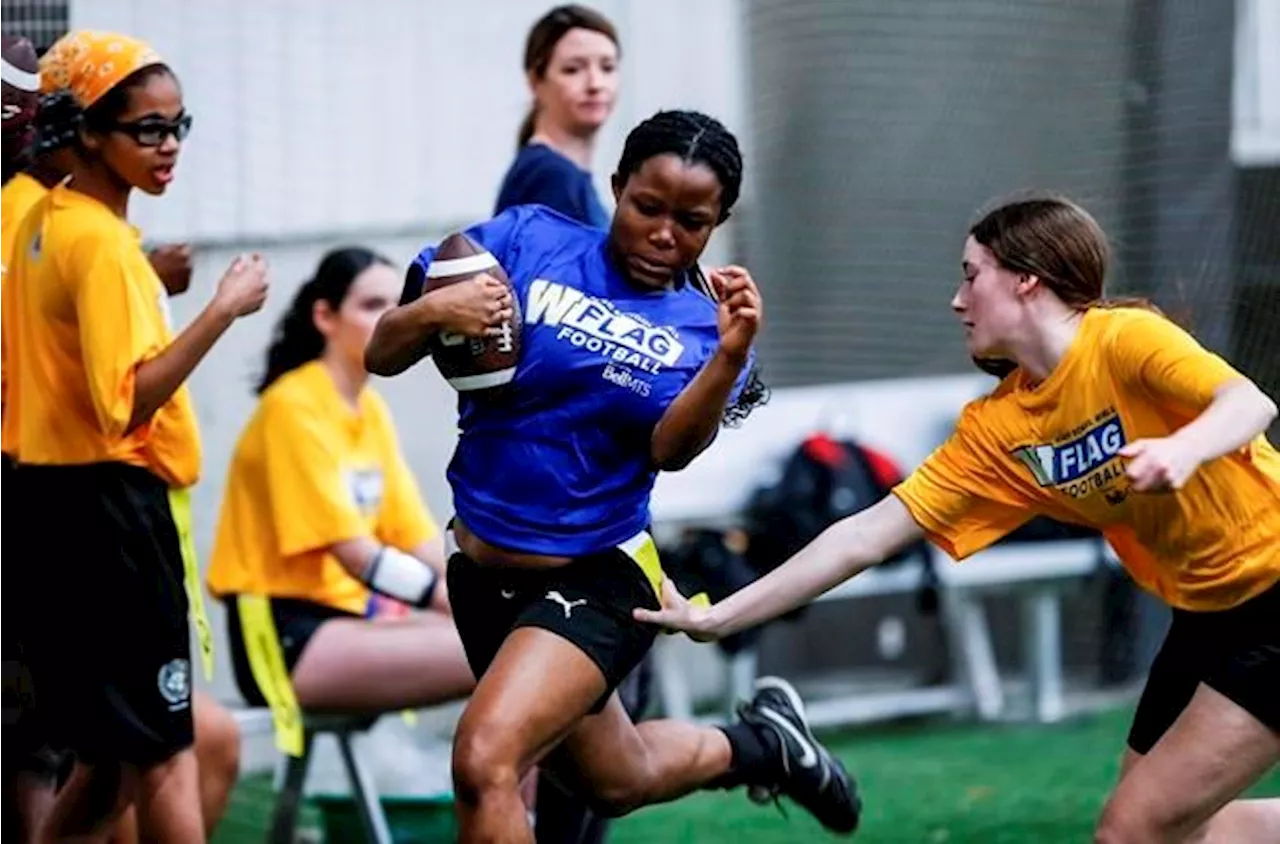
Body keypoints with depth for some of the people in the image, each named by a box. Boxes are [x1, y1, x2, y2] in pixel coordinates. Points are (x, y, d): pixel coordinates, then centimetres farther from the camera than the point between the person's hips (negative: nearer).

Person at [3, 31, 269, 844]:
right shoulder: (103, 242, -17)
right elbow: (128, 403, -25)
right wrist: (223, 311, -25)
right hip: (110, 504, -9)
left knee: (108, 760, 16)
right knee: (164, 754, -3)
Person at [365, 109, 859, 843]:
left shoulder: (702, 323, -6)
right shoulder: (527, 240, -6)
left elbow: (671, 449, -24)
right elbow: (383, 357, -6)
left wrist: (731, 358, -40)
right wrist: (430, 311, -28)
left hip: (593, 582, -4)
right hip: (482, 572, 4)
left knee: (485, 761, -26)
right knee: (614, 780, 23)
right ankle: (759, 745, 52)